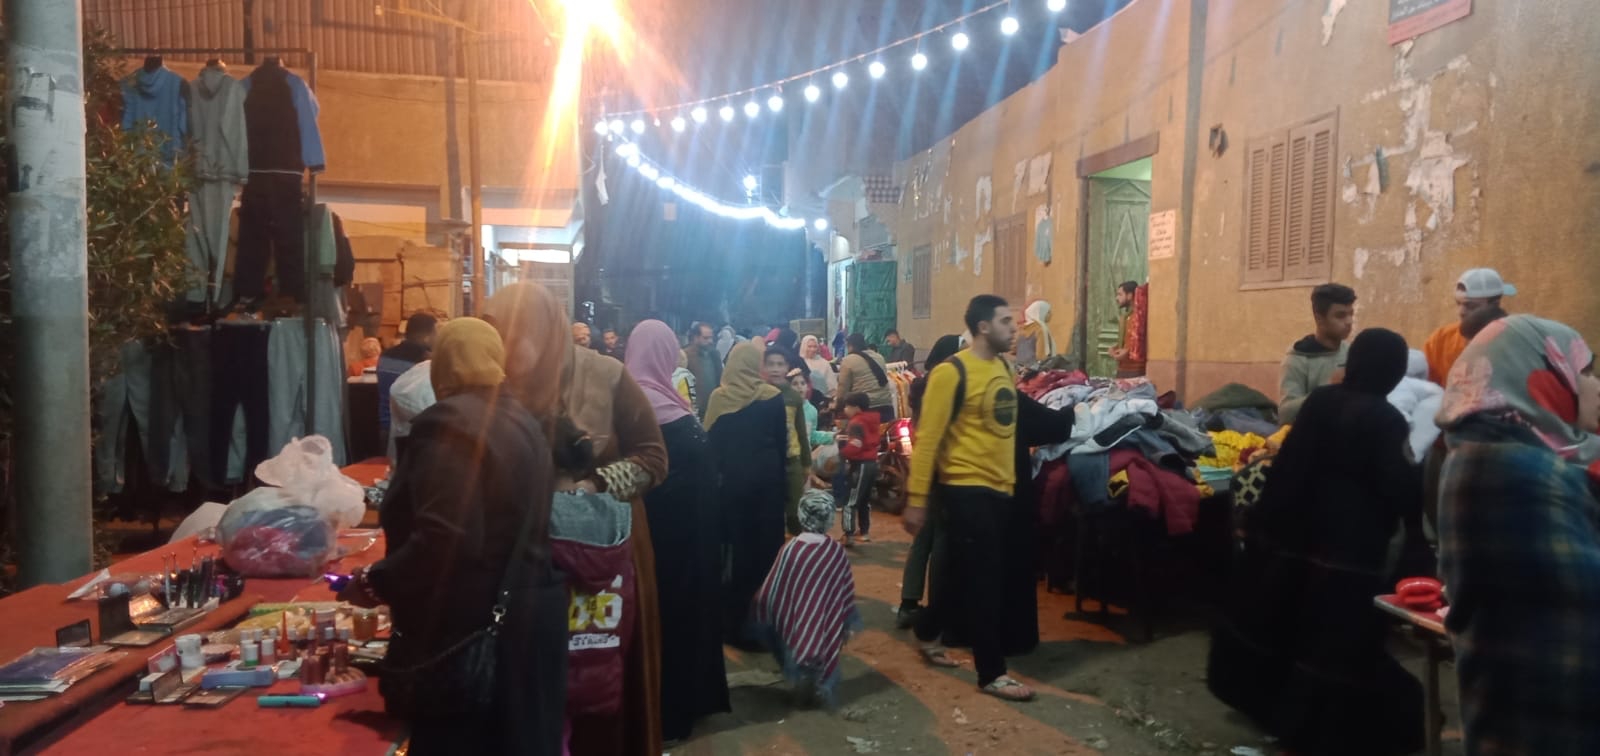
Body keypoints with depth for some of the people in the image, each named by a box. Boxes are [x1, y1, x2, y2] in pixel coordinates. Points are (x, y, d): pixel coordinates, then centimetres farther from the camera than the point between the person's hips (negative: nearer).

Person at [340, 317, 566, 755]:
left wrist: (375, 583, -12)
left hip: (475, 627, -9)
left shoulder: (449, 422, -15)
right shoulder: (523, 421, 12)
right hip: (530, 612, 9)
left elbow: (447, 542, -26)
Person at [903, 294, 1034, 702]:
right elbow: (927, 438, -15)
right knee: (984, 581, -1)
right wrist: (916, 499, -17)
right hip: (966, 489, -8)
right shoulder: (952, 373, -14)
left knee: (963, 573, 18)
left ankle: (928, 633, 39)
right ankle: (992, 673, 10)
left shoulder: (1004, 368, 10)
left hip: (1000, 488, 8)